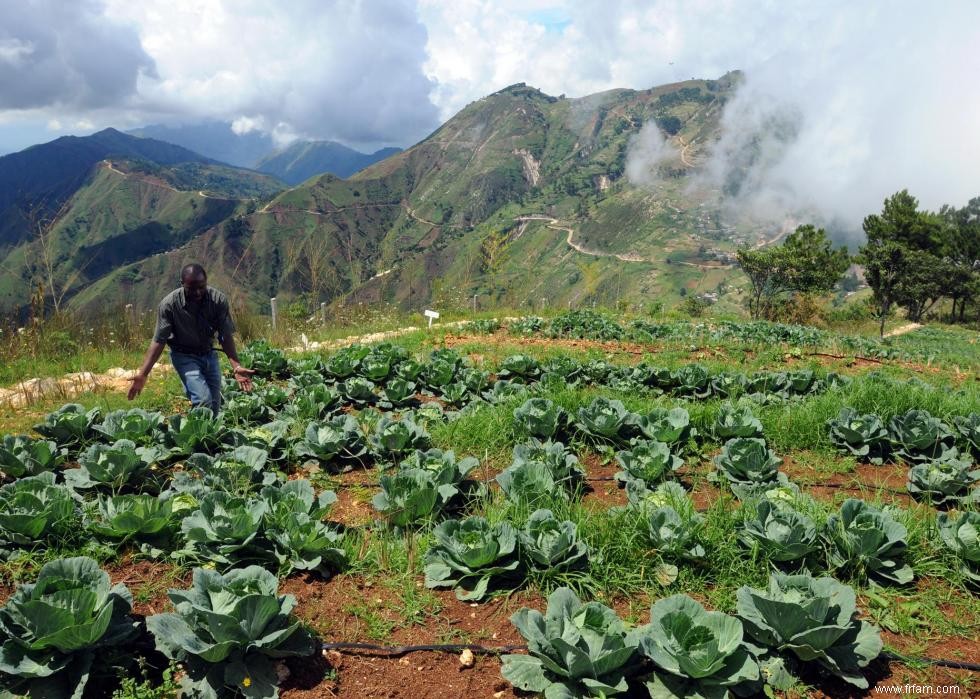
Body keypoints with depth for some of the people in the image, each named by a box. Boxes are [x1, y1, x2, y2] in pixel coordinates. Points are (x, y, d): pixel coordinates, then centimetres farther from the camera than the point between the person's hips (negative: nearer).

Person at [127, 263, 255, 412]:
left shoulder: (219, 300, -18)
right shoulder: (169, 304, -22)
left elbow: (226, 336, -16)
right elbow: (159, 340, -17)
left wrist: (237, 367, -30)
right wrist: (143, 374, -24)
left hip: (209, 354, 3)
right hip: (184, 355, -3)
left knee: (215, 407, 5)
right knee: (204, 402, -21)